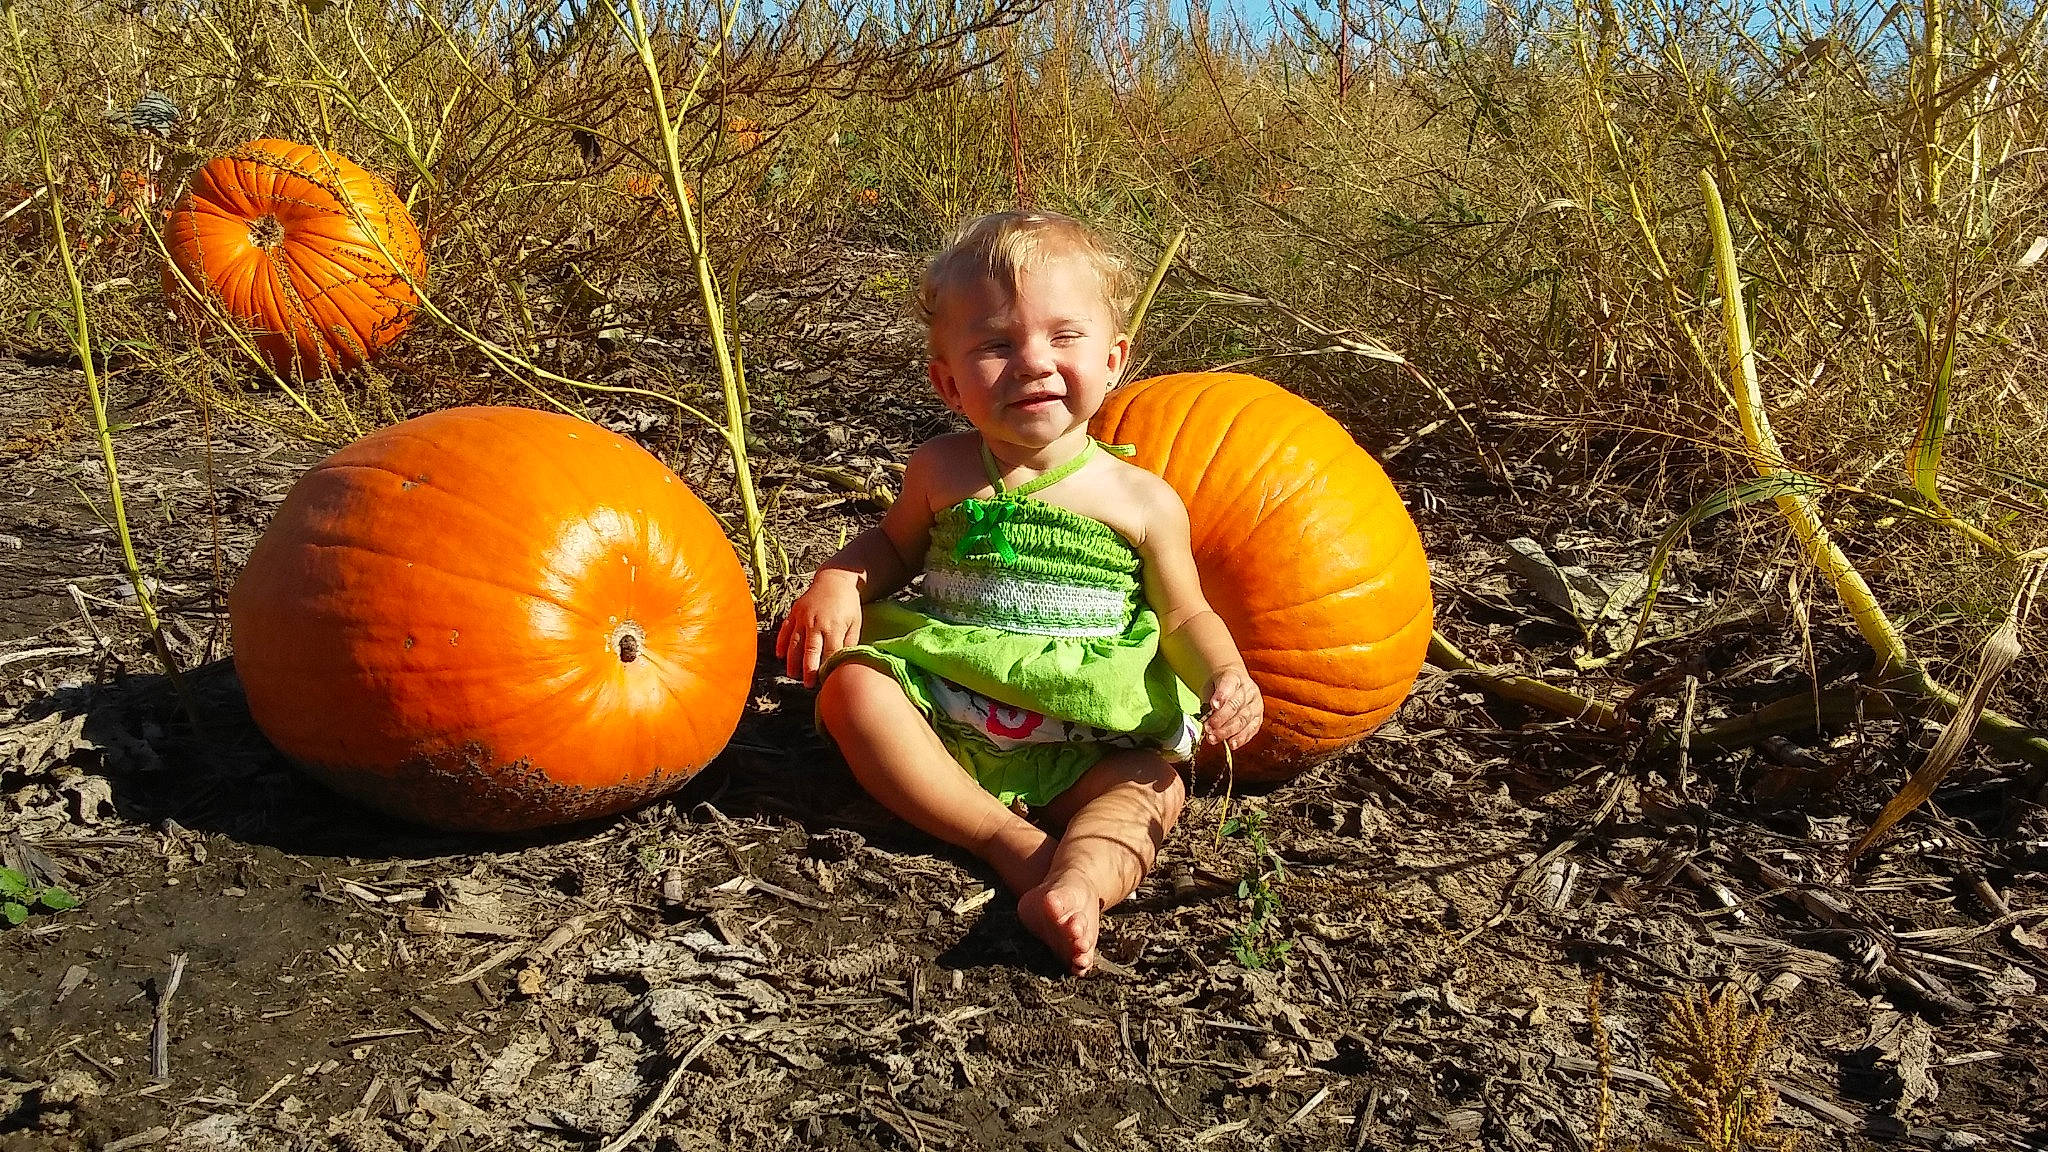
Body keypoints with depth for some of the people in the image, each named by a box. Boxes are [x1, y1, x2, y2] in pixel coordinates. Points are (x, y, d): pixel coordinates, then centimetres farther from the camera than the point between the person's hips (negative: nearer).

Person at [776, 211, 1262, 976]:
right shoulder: (943, 473, 3)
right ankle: (1012, 842, -28)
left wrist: (1226, 677, -14)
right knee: (851, 685, -23)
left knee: (1155, 788, -25)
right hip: (939, 712, 2)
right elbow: (893, 544, 20)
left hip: (1081, 744, -1)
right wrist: (837, 583, -2)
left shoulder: (1144, 501, -2)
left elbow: (1184, 616, 7)